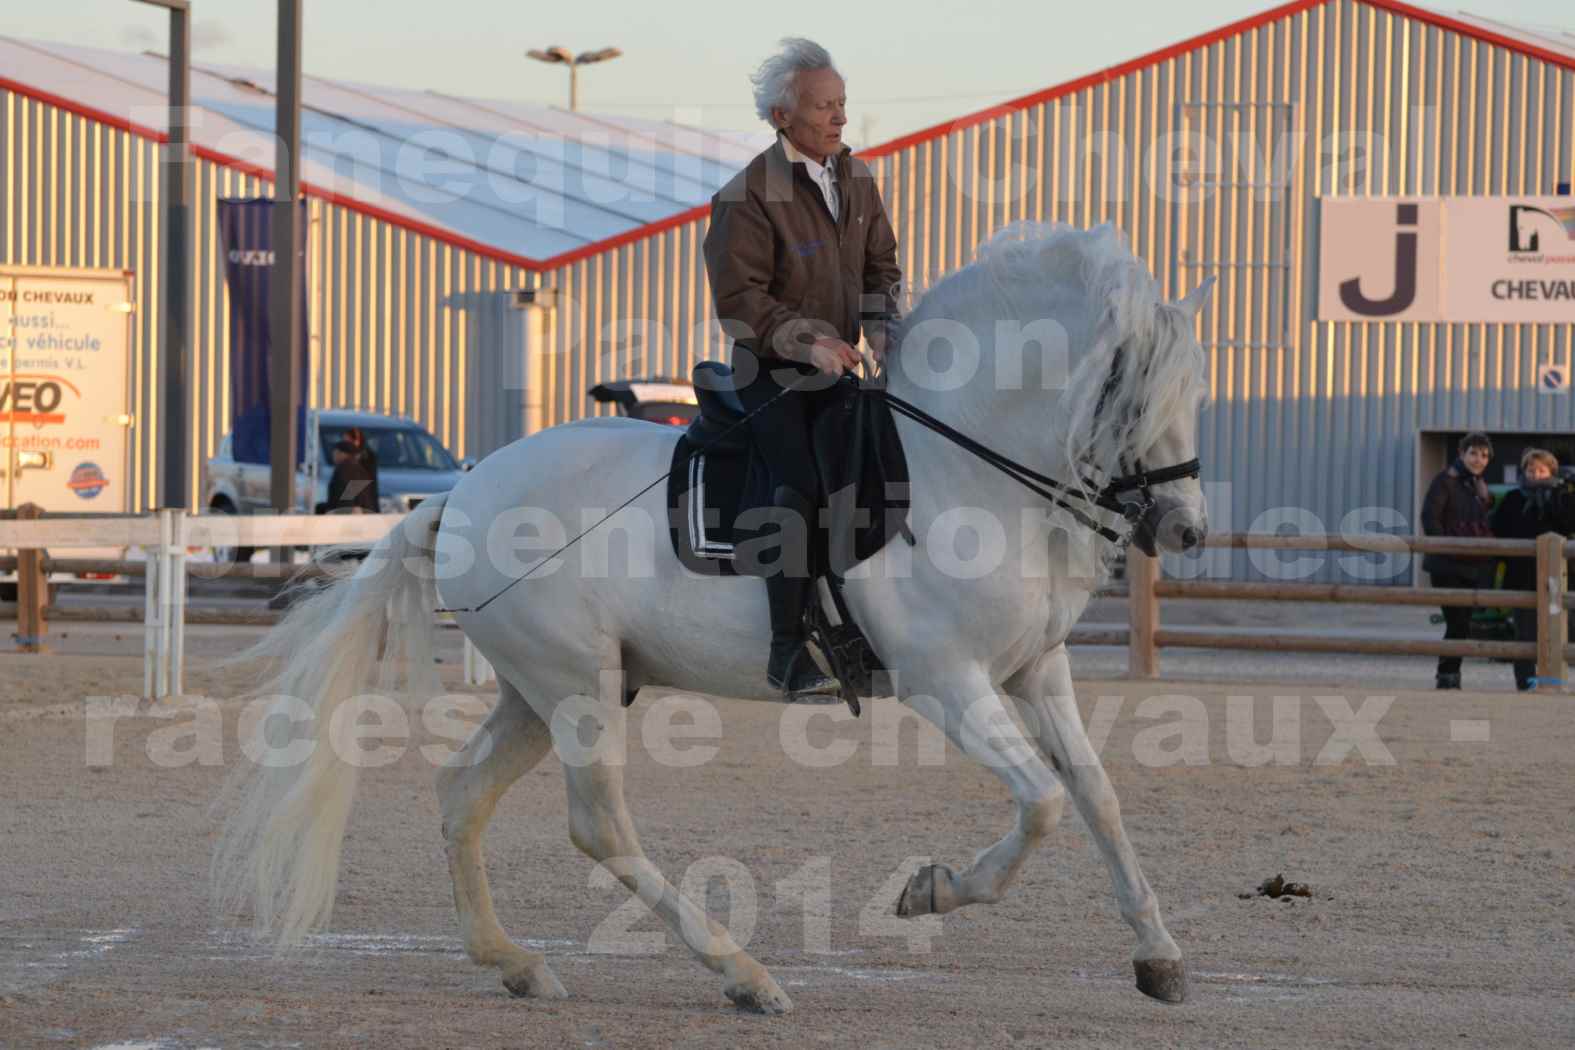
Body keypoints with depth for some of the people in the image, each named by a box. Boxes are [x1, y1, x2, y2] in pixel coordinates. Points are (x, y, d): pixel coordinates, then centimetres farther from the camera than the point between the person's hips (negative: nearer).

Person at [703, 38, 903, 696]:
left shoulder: (856, 180, 8)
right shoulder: (746, 198, -14)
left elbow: (881, 266, 16)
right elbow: (739, 299, -18)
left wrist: (878, 323, -5)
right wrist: (808, 340, -29)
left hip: (834, 369, 7)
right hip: (769, 371, -7)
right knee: (801, 483, -24)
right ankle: (787, 652, -24)